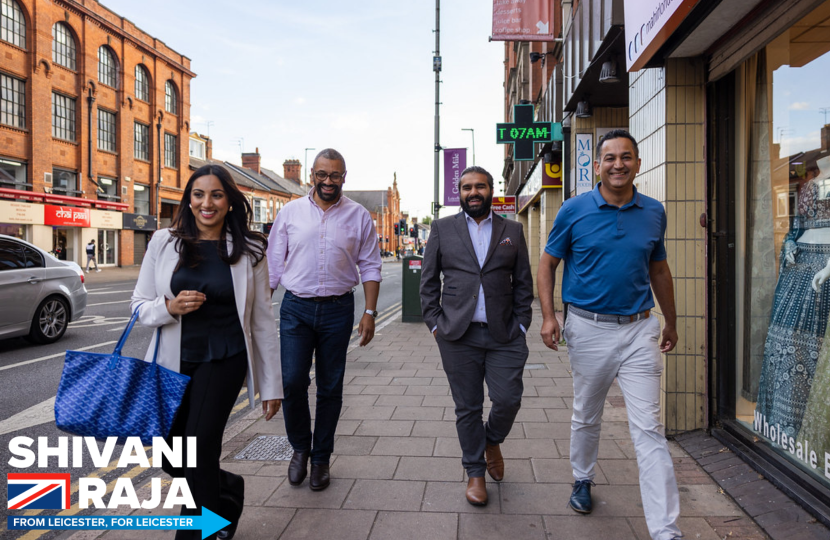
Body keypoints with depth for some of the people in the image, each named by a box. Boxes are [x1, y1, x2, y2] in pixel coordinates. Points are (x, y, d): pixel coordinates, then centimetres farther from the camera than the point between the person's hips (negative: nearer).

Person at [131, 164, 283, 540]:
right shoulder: (163, 242, 1)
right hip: (173, 360, 3)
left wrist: (271, 385, 0)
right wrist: (170, 307, -17)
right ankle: (228, 489, 41)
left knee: (200, 446, -12)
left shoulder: (248, 251, -3)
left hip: (223, 359, -3)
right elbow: (140, 305, 7)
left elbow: (262, 320, 0)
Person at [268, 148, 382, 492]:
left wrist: (370, 313, -3)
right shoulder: (290, 213, 4)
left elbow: (370, 267, 4)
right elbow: (273, 264, 7)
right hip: (296, 308, 0)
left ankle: (321, 459, 26)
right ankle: (300, 447, 22)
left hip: (337, 309, 0)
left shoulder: (359, 217, 3)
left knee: (330, 388, 8)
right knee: (292, 382, -6)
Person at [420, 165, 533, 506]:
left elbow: (523, 283, 9)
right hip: (458, 336, 0)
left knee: (508, 400, -1)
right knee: (467, 408, 7)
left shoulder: (513, 231, 9)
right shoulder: (442, 229, 7)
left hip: (504, 335, 1)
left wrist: (521, 325, 1)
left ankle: (492, 442, 32)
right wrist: (434, 323, -1)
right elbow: (428, 281, 7)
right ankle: (475, 472, 26)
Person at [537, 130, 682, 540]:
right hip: (589, 328, -1)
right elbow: (548, 264, 2)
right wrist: (548, 316, -9)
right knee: (586, 416, 17)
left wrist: (671, 323, 18)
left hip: (639, 329, 1)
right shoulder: (574, 210, -4)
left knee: (649, 428, -1)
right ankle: (583, 480, 42)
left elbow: (659, 270, 15)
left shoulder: (654, 212, 4)